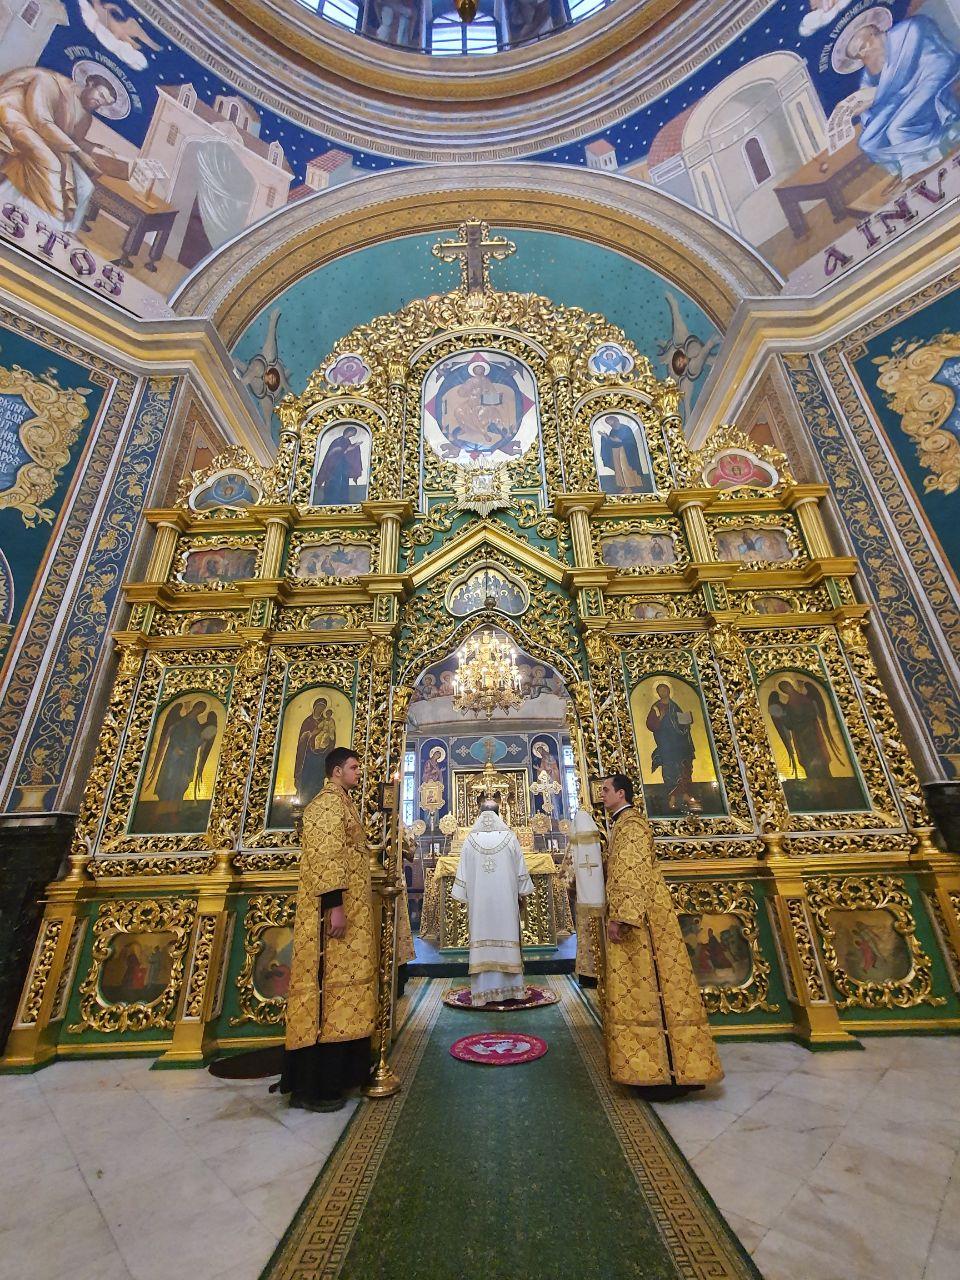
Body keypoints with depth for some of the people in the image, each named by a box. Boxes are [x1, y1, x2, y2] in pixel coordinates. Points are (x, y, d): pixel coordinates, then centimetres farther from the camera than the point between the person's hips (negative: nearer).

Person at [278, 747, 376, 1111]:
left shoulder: (341, 803, 19)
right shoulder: (329, 801, -13)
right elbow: (325, 855, -22)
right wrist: (335, 905, -26)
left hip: (350, 910, 10)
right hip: (335, 910, -10)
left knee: (341, 984, 14)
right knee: (328, 984, -4)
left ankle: (337, 1073, 25)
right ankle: (312, 1087, 7)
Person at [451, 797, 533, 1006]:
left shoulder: (471, 839, -2)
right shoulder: (509, 837, -4)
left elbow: (463, 872, 1)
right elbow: (521, 869, 2)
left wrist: (463, 896, 10)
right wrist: (522, 893, 14)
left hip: (479, 900, 1)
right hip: (505, 899, 0)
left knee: (482, 937, 5)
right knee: (504, 933, 8)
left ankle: (484, 991, 11)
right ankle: (507, 988, 15)